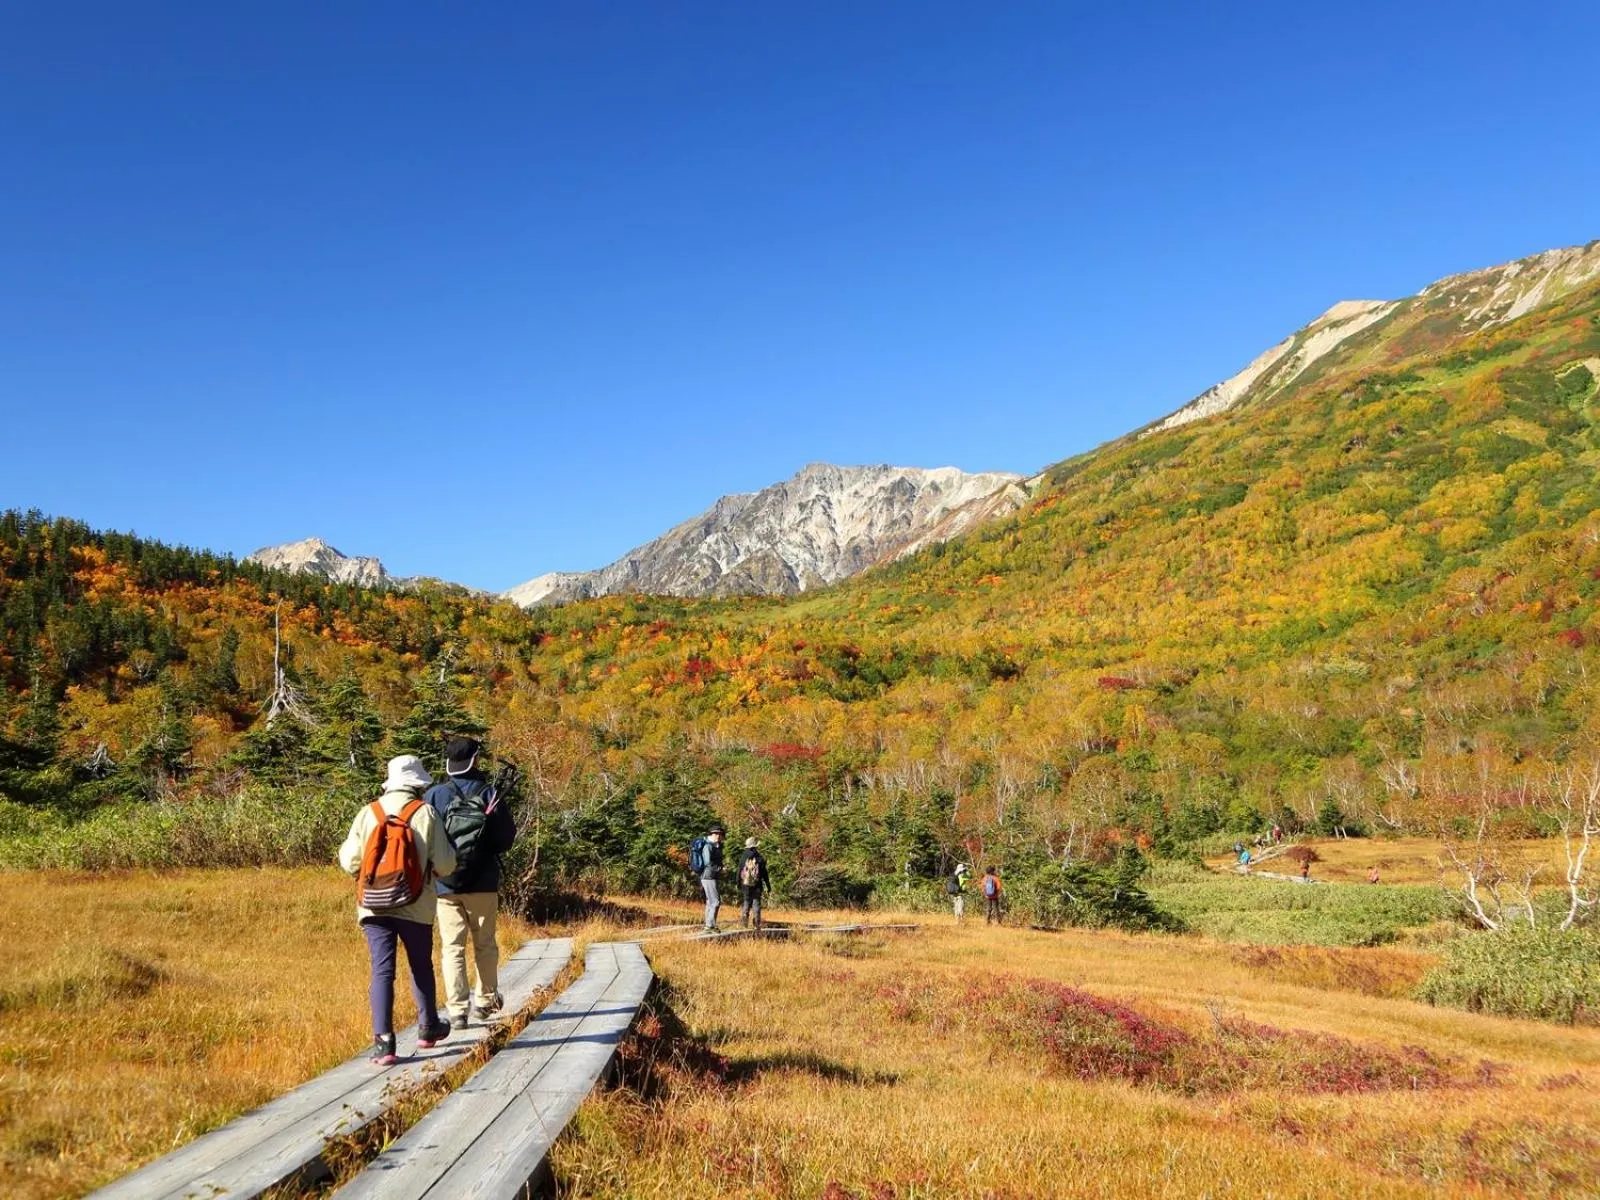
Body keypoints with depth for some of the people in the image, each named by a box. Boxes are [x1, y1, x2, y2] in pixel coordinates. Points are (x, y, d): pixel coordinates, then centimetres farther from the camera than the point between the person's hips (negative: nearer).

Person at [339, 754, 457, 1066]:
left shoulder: (368, 813, 1)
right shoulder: (425, 813, -6)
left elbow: (349, 861, 1)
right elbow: (445, 864, -5)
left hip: (373, 906, 1)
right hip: (415, 908, -1)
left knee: (381, 971, 2)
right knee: (421, 967, 17)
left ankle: (383, 1041, -8)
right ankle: (428, 1028, 32)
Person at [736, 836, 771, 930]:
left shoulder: (743, 857, -2)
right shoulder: (760, 858, -5)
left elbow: (739, 872, 2)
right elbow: (764, 873, -2)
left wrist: (738, 884, 12)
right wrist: (768, 885, 5)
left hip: (745, 884, 1)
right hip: (757, 885, -1)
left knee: (746, 903, 7)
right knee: (756, 903, 4)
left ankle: (744, 924, 0)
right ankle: (757, 924, -1)